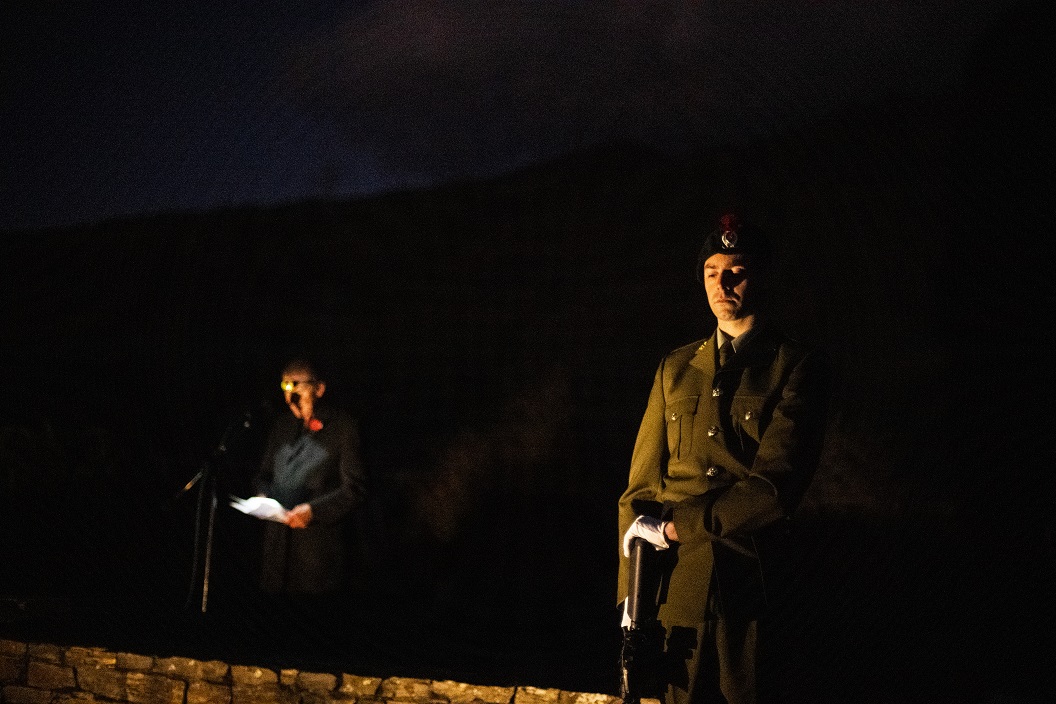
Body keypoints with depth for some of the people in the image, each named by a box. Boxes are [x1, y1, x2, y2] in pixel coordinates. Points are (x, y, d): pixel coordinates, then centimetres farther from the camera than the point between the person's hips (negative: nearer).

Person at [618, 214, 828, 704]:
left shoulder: (797, 369, 2)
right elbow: (641, 483, 11)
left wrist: (675, 525, -12)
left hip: (754, 593, -3)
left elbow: (776, 485, -10)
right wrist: (631, 589, 3)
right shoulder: (675, 369, 15)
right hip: (679, 586, 3)